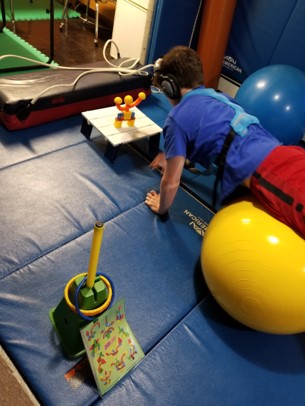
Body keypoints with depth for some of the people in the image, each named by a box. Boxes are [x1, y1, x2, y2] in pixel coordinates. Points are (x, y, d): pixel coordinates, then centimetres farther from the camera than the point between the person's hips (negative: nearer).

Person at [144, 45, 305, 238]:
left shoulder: (178, 118, 3)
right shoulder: (219, 95, 25)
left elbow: (171, 183, 7)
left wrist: (161, 208, 28)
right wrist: (171, 156, 53)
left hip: (270, 177, -8)